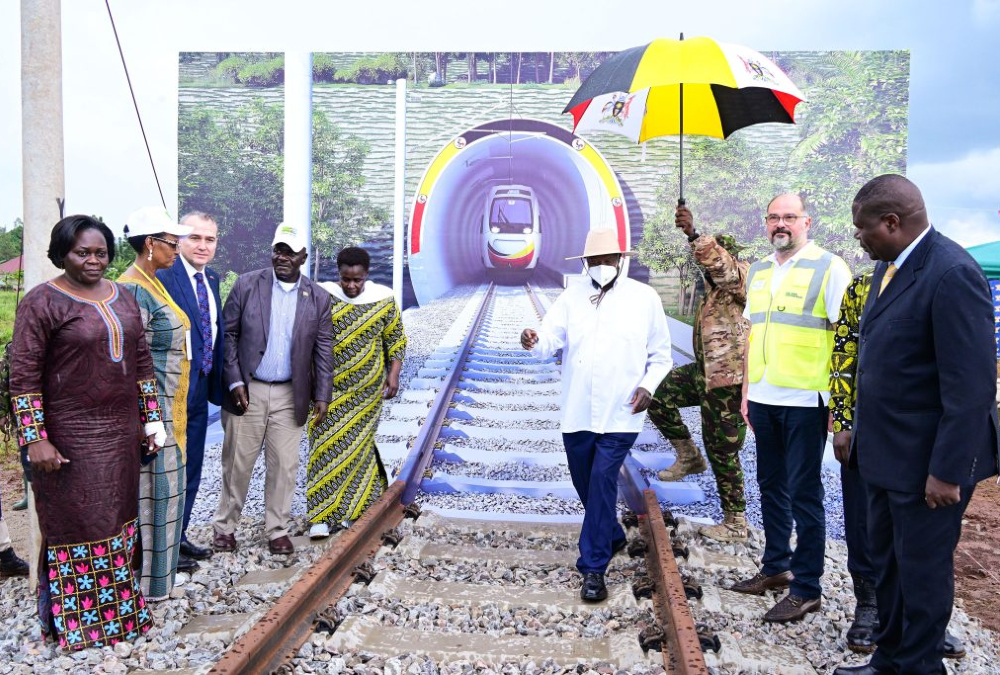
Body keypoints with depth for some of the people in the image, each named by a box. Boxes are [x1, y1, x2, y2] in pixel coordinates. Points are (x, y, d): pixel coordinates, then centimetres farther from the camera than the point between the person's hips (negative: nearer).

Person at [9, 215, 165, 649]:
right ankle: (75, 621, 23)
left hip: (122, 433, 5)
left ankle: (117, 608, 29)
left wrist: (151, 419, 10)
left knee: (117, 522, 13)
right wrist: (35, 439, -16)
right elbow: (23, 376, -11)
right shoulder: (41, 302, -9)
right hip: (70, 438, -5)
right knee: (76, 527, 6)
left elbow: (142, 362, 13)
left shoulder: (123, 298, 8)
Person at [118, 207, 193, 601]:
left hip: (167, 406, 10)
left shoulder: (151, 285, 12)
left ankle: (152, 570, 30)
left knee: (160, 488, 17)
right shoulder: (134, 290, -18)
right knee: (149, 489, 0)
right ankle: (142, 582, 14)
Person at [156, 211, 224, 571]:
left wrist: (216, 381, 12)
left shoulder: (211, 279, 10)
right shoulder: (164, 276, -16)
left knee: (191, 468, 19)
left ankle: (179, 536, 34)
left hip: (201, 387, 8)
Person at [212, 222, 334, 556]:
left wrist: (322, 395, -1)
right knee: (237, 462, 8)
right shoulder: (246, 285, -1)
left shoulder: (318, 298, 2)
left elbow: (323, 350, 4)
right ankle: (225, 526, 25)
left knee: (284, 465, 7)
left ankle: (277, 530, 22)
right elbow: (228, 335, 0)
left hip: (290, 395, 1)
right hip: (247, 390, -1)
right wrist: (234, 382, -7)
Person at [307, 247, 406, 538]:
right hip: (330, 387, 0)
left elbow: (395, 339, 6)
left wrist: (393, 374, -1)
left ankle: (352, 508, 23)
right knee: (326, 446, -2)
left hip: (366, 388, 0)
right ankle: (323, 515, 5)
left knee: (356, 444, 7)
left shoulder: (382, 299, -3)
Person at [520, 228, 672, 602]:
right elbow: (549, 341, -6)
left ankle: (593, 568, 2)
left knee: (602, 484, -9)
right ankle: (612, 536, 42)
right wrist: (534, 341, -29)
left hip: (620, 413, -3)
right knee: (586, 484, 15)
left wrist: (647, 385, -10)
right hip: (577, 412, 3)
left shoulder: (644, 298, 2)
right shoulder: (571, 297, 6)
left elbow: (661, 355, 7)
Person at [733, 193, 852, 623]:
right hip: (763, 398, 6)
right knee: (771, 486, 16)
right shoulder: (758, 272, 13)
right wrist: (747, 390, 15)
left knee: (803, 493, 1)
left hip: (805, 400, -6)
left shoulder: (828, 267, -6)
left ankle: (807, 588, 13)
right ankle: (776, 566, 31)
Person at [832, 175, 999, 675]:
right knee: (886, 563, 21)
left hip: (926, 463, -9)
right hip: (885, 453, 9)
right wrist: (860, 433, 15)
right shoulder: (887, 267, 7)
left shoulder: (952, 274, -21)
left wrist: (947, 471, -20)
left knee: (922, 572, 9)